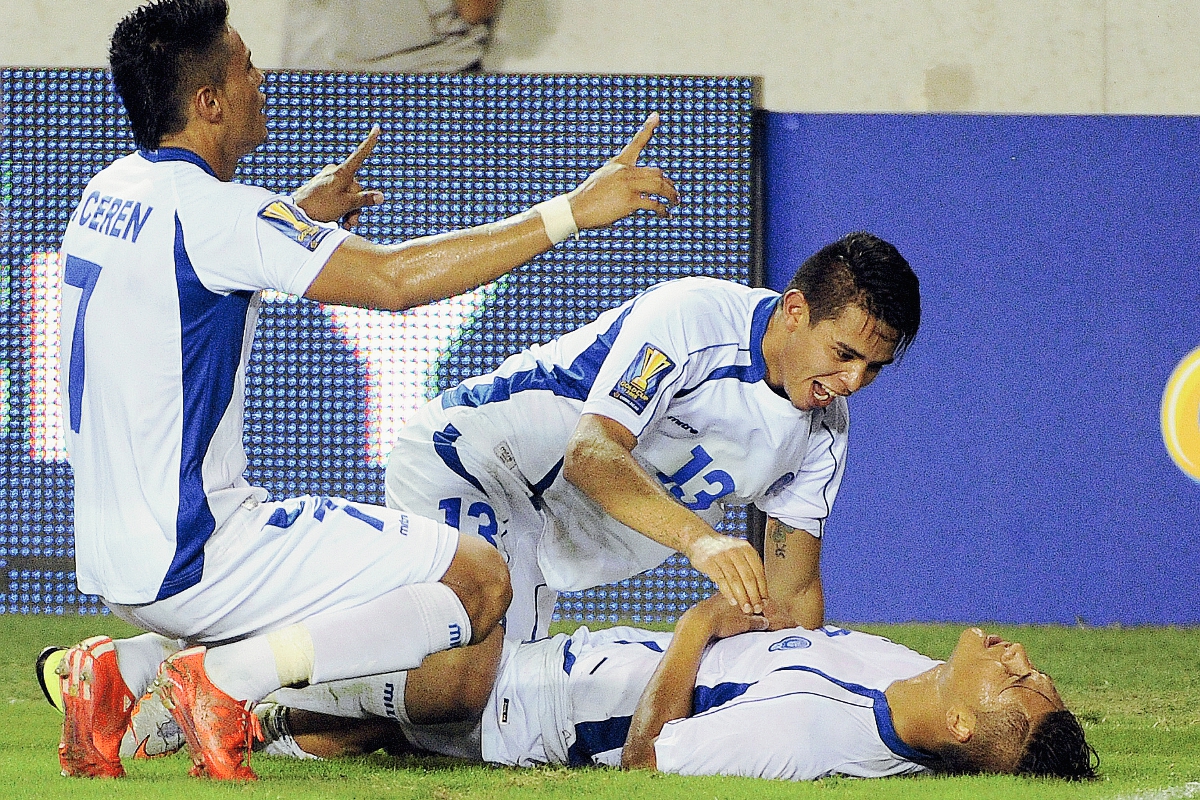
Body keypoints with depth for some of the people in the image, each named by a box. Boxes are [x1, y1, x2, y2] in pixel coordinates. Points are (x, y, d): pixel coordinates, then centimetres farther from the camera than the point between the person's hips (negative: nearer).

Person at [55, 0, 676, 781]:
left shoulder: (109, 192, 10)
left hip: (117, 558, 9)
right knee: (480, 578, -6)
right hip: (191, 561, -9)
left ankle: (126, 670, 12)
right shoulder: (211, 211, -17)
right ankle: (227, 676, -14)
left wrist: (298, 215, 41)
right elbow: (395, 277, -24)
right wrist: (574, 210, -20)